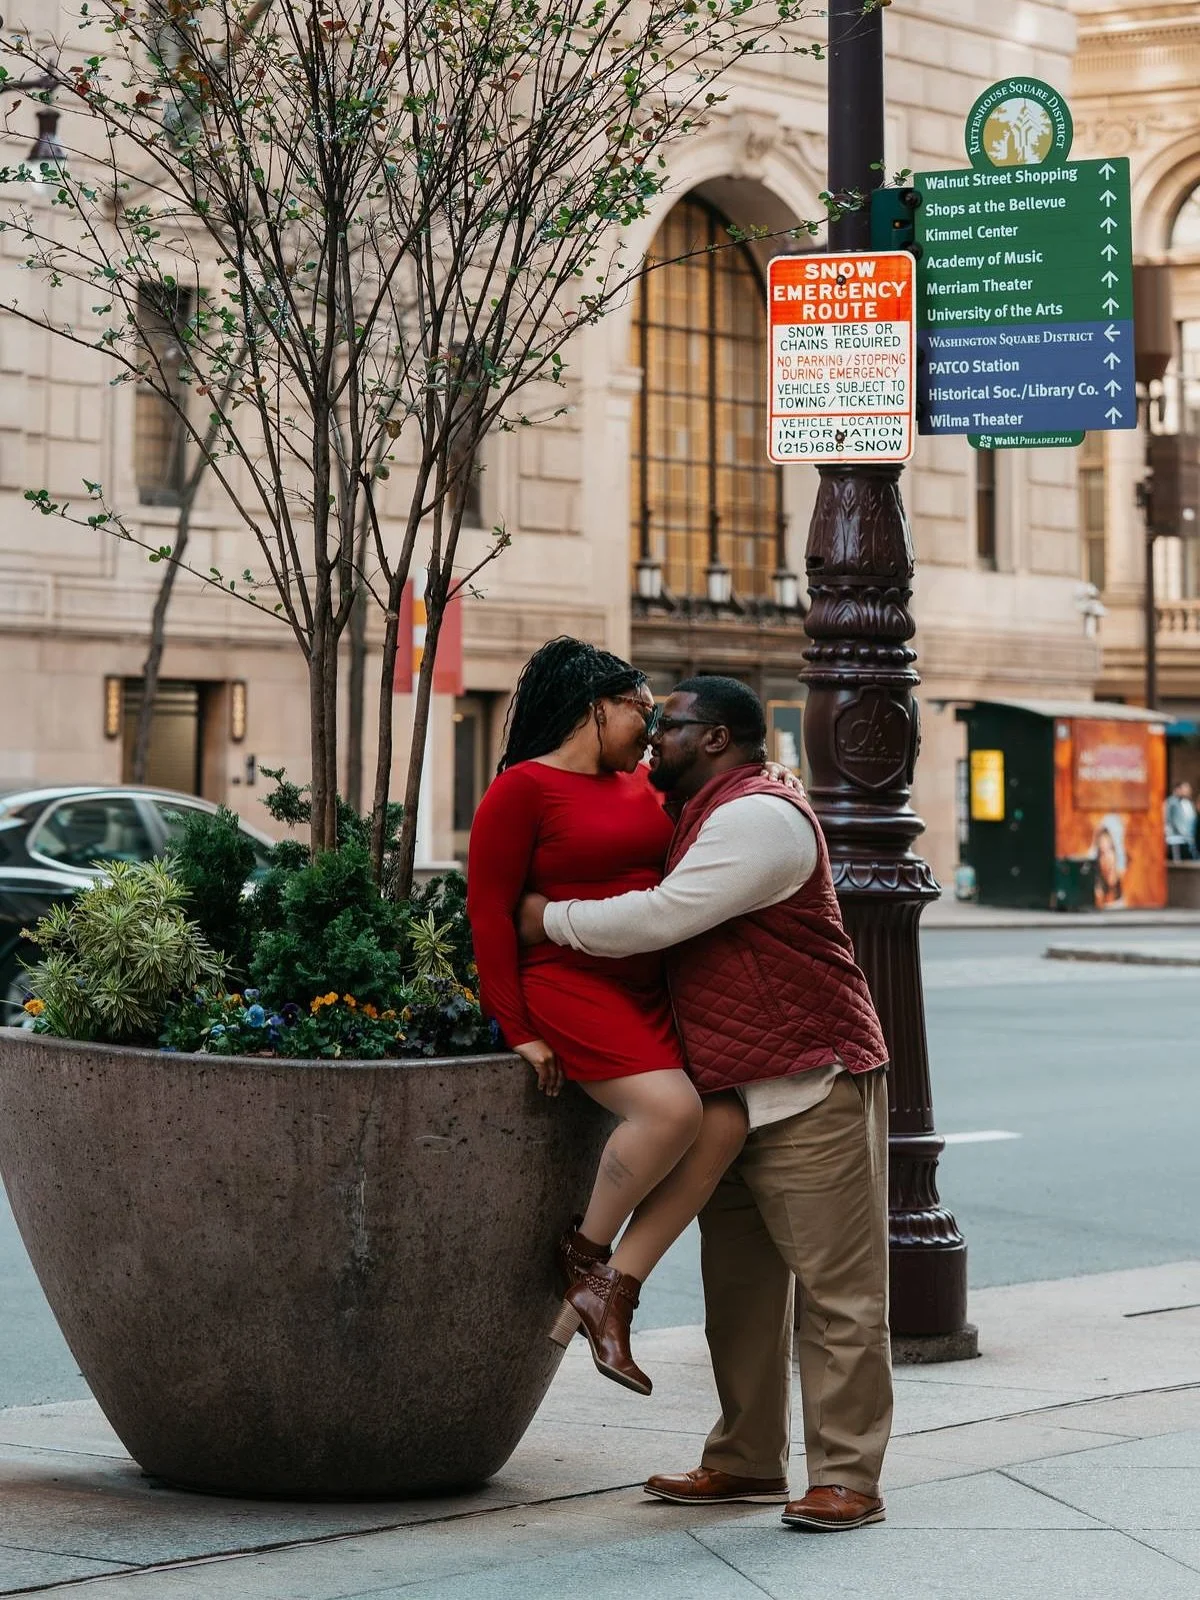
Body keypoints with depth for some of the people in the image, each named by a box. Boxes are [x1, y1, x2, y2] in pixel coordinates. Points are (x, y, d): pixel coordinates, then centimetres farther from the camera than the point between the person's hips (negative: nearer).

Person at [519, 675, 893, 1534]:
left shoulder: (759, 817, -15)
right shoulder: (702, 820, 19)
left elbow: (660, 917, -22)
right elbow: (670, 928, 30)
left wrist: (549, 919, -10)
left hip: (810, 1085, -11)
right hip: (731, 1096, 11)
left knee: (837, 1287, -6)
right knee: (738, 1286, 13)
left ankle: (848, 1478, -5)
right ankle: (747, 1461, 21)